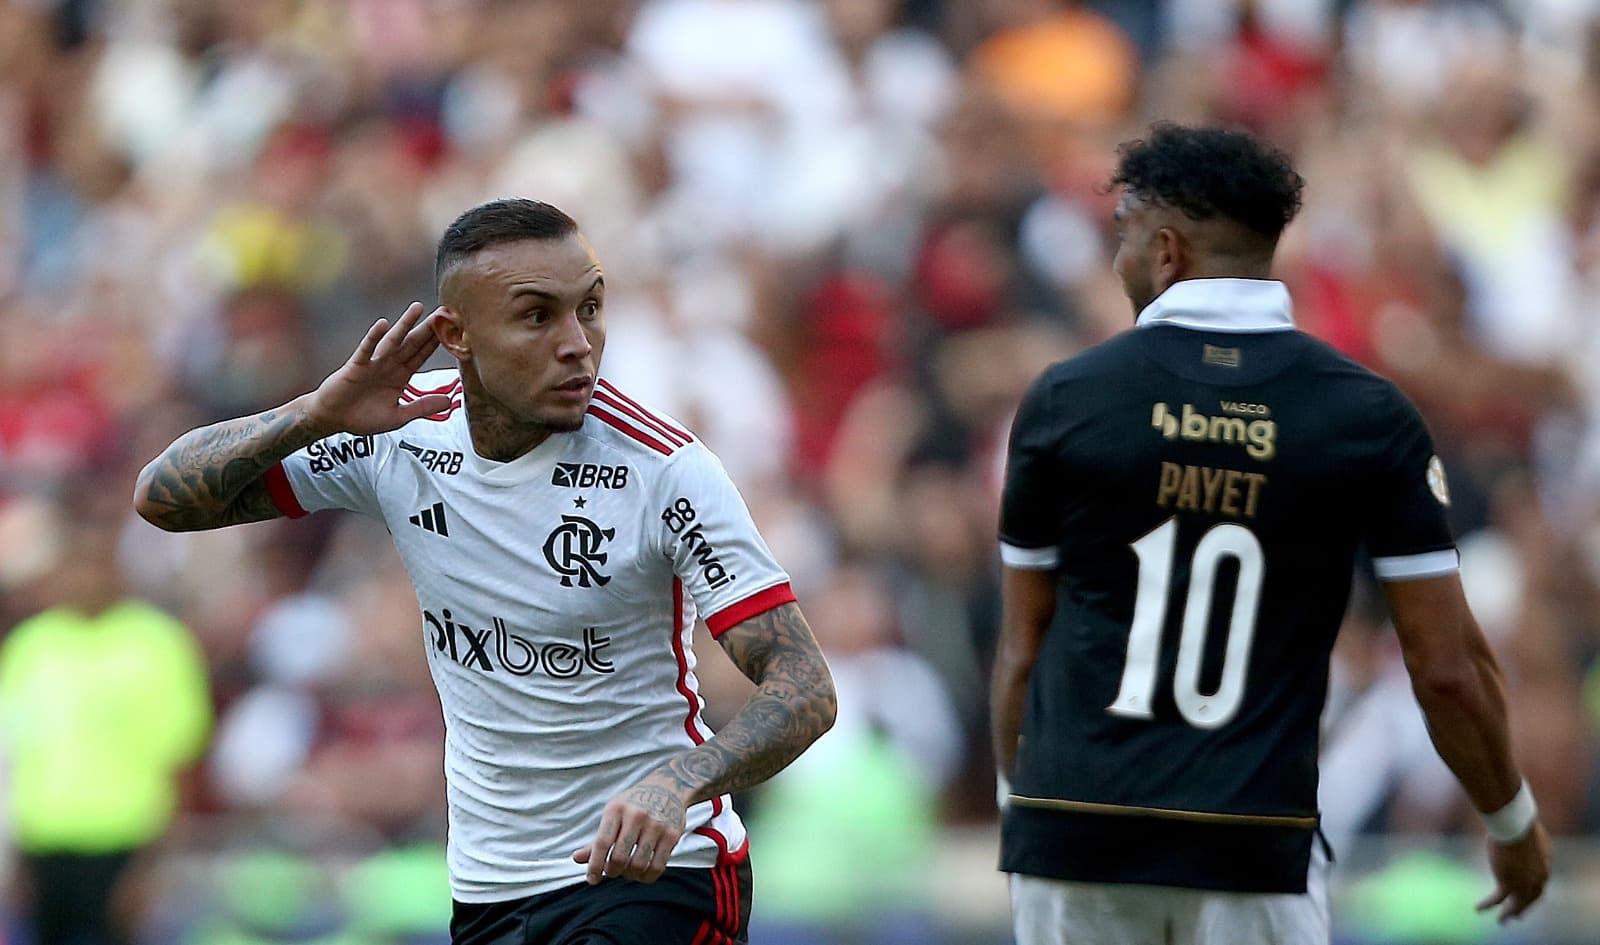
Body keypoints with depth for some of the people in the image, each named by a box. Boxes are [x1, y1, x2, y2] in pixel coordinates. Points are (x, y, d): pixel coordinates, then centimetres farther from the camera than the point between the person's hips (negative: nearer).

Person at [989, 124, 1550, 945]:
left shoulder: (1066, 399, 0)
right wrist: (1513, 823, 15)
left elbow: (1021, 651, 7)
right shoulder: (1368, 416, -1)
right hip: (1254, 845, -1)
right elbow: (1448, 668, 0)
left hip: (1073, 840, 1)